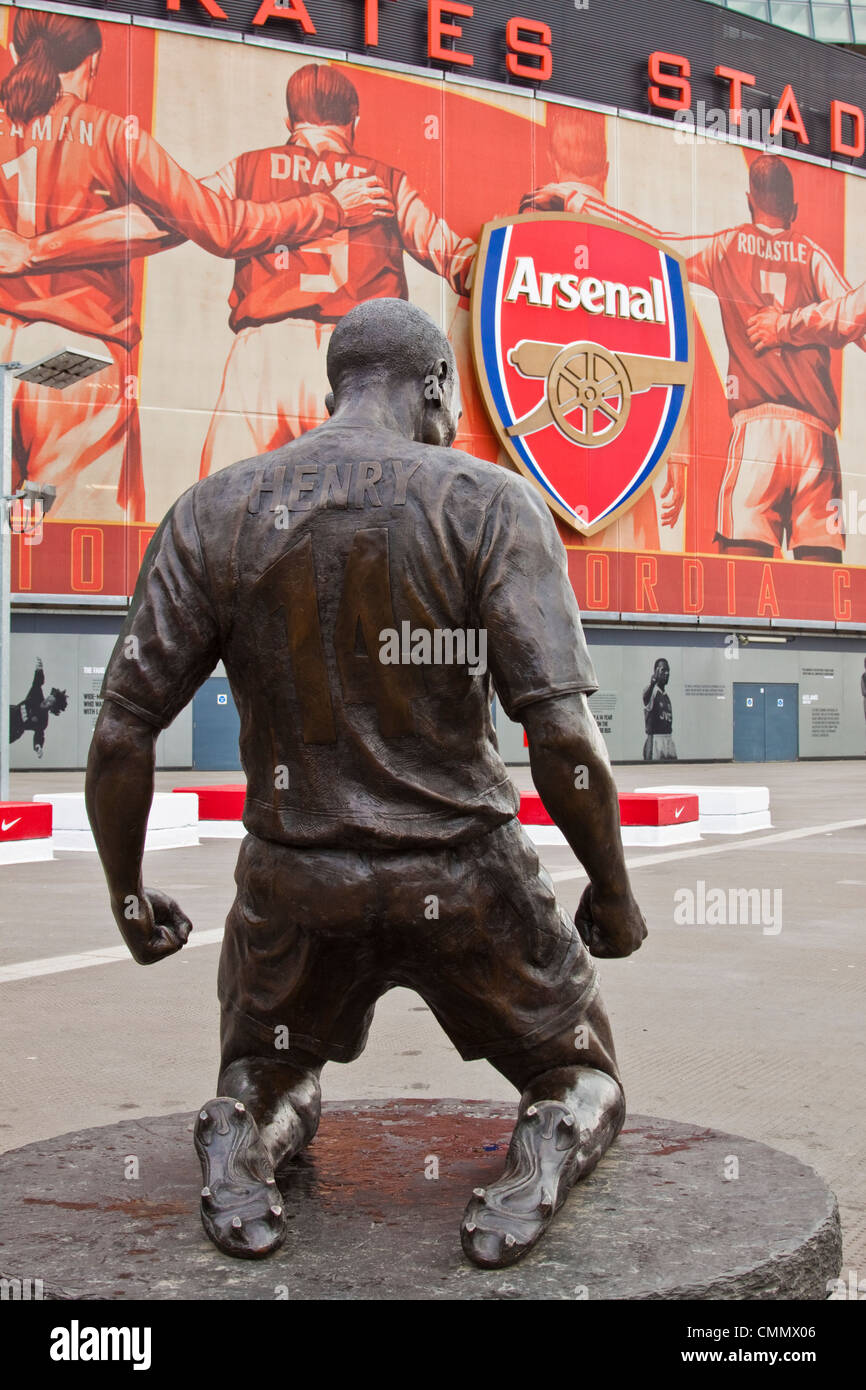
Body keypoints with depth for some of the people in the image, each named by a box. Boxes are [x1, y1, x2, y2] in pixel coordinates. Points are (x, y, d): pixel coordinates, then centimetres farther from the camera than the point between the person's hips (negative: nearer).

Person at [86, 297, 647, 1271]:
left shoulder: (213, 514, -1)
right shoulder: (490, 505, -9)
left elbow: (121, 735, -4)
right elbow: (564, 738, -18)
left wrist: (127, 897, 11)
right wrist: (612, 893, -2)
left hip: (296, 888, 2)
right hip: (464, 881, -2)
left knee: (270, 1074, 31)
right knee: (585, 1080, 24)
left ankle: (242, 1136, -4)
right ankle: (547, 1148, -11)